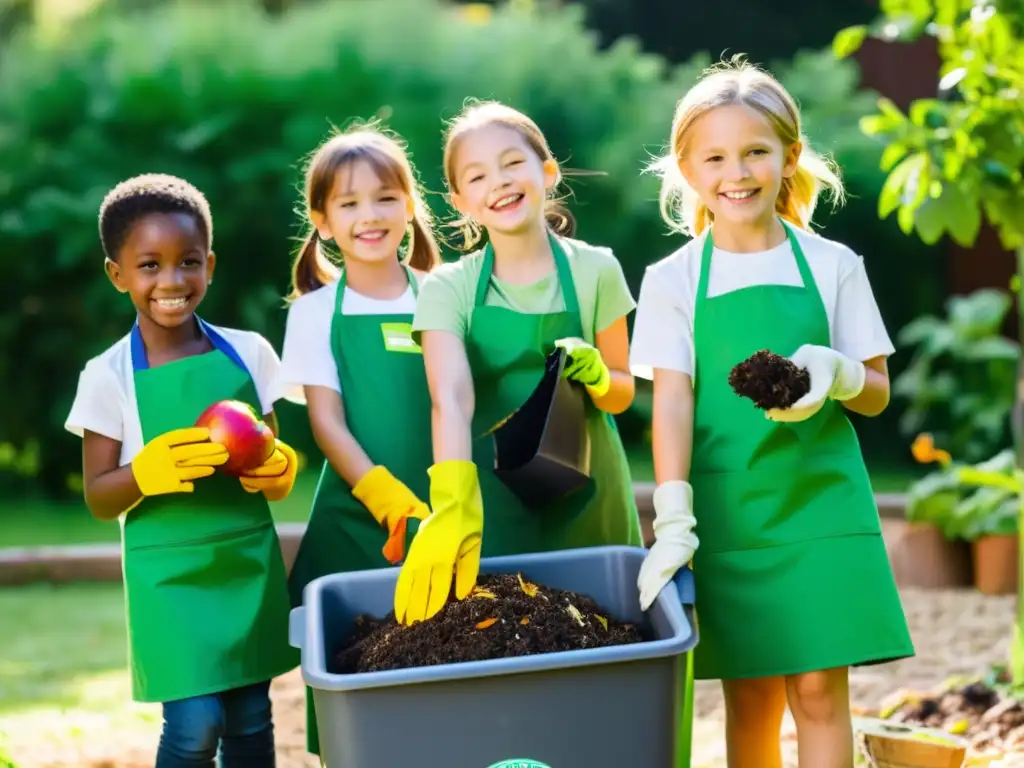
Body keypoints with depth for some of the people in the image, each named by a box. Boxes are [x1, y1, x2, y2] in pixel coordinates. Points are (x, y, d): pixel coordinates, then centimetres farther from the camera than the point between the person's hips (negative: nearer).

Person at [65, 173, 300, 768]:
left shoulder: (248, 353, 3)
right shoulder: (109, 375, -4)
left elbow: (276, 475, 9)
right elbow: (99, 499, -3)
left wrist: (279, 469, -14)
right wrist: (148, 471, -23)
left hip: (250, 562, 3)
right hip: (168, 571, -3)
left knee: (251, 719, 8)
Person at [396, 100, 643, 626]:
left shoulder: (594, 270, -2)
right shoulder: (448, 287, -7)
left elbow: (622, 394, 7)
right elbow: (451, 399, -23)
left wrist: (596, 376, -18)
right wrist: (454, 504, -40)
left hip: (588, 502, 1)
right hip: (492, 506, -1)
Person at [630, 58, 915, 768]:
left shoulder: (831, 265, 4)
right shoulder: (673, 280, 2)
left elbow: (878, 394, 6)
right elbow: (672, 399, -6)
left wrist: (836, 373, -17)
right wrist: (674, 519, -17)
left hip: (819, 499, 0)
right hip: (725, 506, 0)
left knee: (819, 687, -4)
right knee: (750, 696, 6)